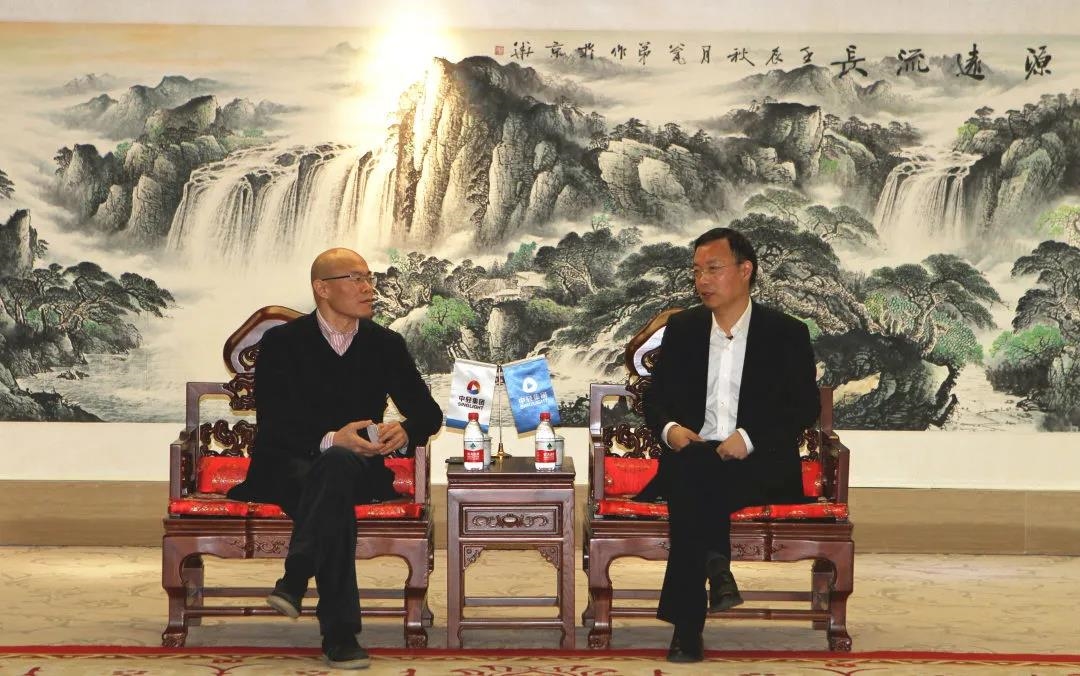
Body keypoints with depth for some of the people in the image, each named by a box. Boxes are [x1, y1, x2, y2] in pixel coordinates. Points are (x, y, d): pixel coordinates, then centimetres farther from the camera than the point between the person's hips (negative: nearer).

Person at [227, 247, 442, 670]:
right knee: (335, 482, -38)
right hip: (287, 471, -2)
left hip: (357, 468, 2)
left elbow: (429, 413, 8)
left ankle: (294, 583, -39)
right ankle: (339, 633, -41)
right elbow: (273, 424, -11)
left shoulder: (386, 346, 9)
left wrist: (405, 432, -17)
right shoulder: (282, 343, 0)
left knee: (338, 467, -37)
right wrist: (330, 440, -28)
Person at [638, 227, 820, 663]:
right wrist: (669, 428, -8)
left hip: (761, 465, -2)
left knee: (693, 478, -34)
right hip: (693, 458, 3)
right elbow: (655, 397, 16)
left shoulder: (787, 333, 5)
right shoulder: (682, 329, 16)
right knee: (688, 472, -35)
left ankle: (687, 624, -32)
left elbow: (805, 408, -2)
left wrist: (749, 438, -18)